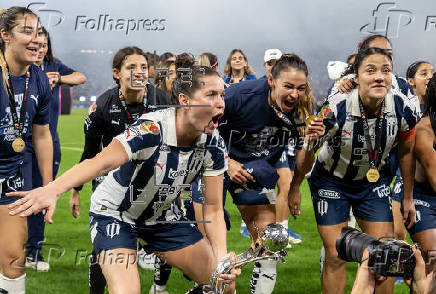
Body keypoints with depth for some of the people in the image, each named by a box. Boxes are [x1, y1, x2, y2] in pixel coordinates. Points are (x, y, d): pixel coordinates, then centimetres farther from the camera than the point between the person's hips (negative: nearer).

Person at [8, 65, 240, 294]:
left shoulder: (214, 144, -15)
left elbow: (213, 209, -11)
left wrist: (222, 258, -28)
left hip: (162, 215, 6)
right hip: (116, 213, -5)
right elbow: (101, 162, -48)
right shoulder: (151, 130, -32)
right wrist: (52, 190, -66)